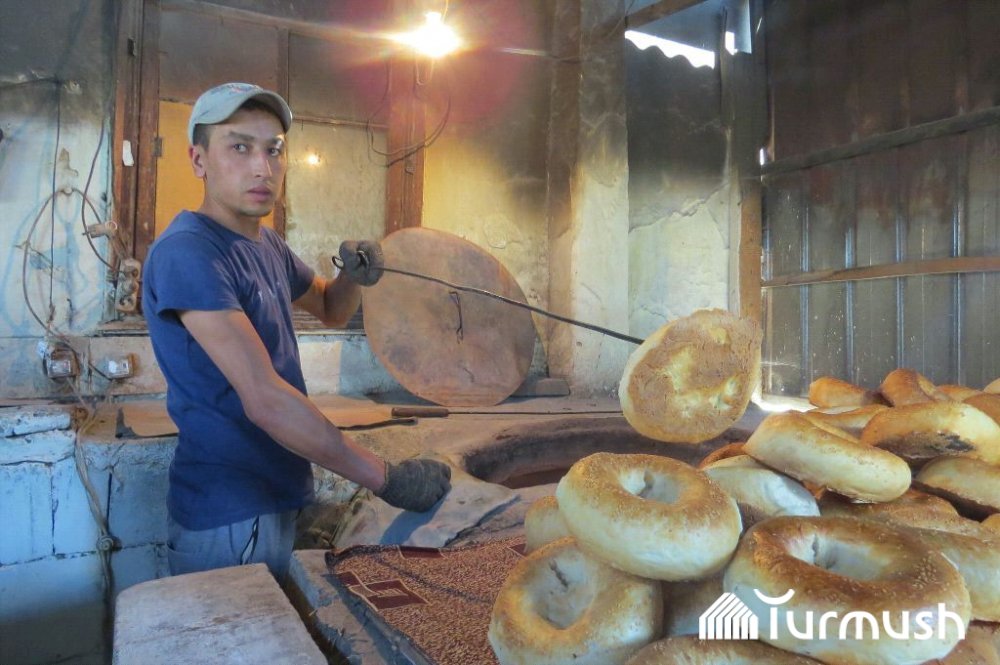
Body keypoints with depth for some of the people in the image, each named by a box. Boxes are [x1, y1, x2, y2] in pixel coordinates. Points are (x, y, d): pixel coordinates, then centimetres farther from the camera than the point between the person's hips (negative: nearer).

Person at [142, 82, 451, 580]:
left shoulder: (266, 245, 7)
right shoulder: (187, 252, -21)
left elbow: (330, 311, 21)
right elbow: (264, 399, -28)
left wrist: (354, 276, -3)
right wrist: (387, 478, -25)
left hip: (277, 497, 8)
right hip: (227, 517, -8)